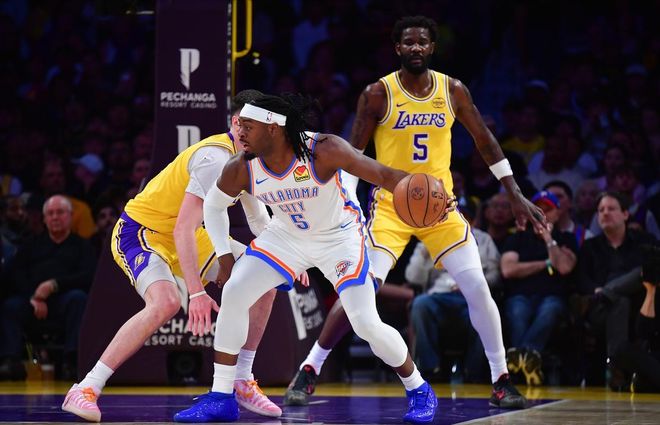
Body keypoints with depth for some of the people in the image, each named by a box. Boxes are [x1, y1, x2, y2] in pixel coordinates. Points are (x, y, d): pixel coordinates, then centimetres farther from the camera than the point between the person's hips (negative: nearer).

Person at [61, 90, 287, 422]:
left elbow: (258, 219, 19)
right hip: (140, 231, -10)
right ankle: (84, 391, -30)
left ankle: (241, 381, 12)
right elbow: (182, 230, -33)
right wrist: (196, 292, -36)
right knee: (166, 302, -36)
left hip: (183, 235, 10)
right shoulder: (216, 158, -27)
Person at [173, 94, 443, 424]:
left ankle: (420, 392, 12)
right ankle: (220, 398, 0)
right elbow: (213, 205, 0)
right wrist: (223, 254, -5)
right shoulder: (241, 169, -21)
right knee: (233, 294, -12)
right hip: (286, 236, 4)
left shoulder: (324, 151, -34)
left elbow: (382, 175, -33)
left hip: (340, 236, -4)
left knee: (366, 323, -14)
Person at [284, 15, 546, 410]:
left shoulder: (453, 91, 0)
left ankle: (502, 380, 6)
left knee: (478, 288, -7)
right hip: (391, 206, -3)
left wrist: (516, 195, 6)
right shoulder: (378, 94, -8)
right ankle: (308, 371, -2)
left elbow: (486, 141, 9)